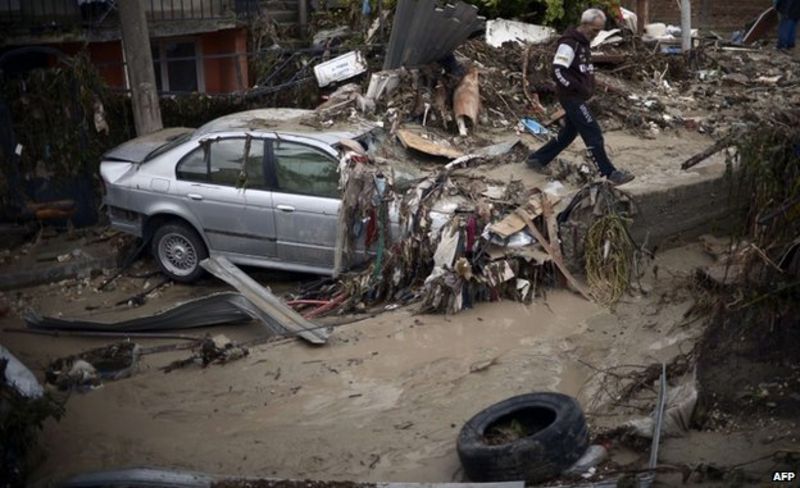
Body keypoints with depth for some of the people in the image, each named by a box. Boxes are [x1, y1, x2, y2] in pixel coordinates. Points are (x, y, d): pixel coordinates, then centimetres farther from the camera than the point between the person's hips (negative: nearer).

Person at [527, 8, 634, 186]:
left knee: (569, 133, 17)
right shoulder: (569, 44, -17)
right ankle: (610, 173, -5)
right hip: (571, 97, -10)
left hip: (577, 98, 10)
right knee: (593, 133, -9)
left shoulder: (583, 43, 14)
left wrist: (589, 87, 12)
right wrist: (578, 87, -23)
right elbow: (558, 71, -23)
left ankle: (537, 160, 27)